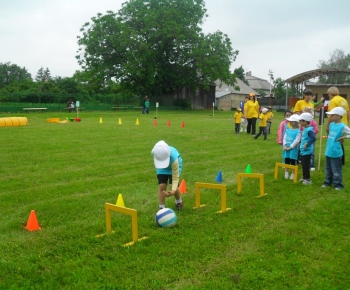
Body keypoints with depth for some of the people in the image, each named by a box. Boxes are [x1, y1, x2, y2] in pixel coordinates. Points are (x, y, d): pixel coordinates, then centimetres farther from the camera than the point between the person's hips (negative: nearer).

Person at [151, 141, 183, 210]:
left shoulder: (173, 159, -45)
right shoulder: (155, 152, -35)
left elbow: (175, 177, -38)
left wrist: (173, 190, -52)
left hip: (173, 166, -3)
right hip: (161, 168, 3)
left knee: (173, 186, -16)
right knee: (161, 186, -15)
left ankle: (178, 201, 17)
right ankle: (161, 208, -1)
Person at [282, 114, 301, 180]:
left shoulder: (298, 131, -11)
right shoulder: (288, 130, 8)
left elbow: (297, 141, -16)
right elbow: (284, 138, 7)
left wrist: (290, 147, -17)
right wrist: (284, 145, -8)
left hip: (293, 149, -5)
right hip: (286, 149, 6)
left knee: (293, 162, 4)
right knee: (286, 162, 13)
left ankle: (293, 174, 14)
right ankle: (286, 174, 24)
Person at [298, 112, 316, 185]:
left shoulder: (309, 130, -20)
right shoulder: (305, 129, 9)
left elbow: (313, 138, -30)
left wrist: (307, 144, -25)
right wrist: (301, 144, 14)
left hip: (307, 151, -10)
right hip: (303, 151, 10)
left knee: (305, 165, -2)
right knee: (303, 164, 18)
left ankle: (308, 179, 6)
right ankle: (304, 177, 31)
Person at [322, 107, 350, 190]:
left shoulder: (343, 126, -16)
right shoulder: (331, 124, 6)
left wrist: (343, 137, -18)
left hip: (336, 152, -7)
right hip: (328, 151, 7)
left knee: (336, 170, 2)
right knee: (328, 168, 19)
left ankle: (338, 184, 16)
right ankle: (328, 182, 32)